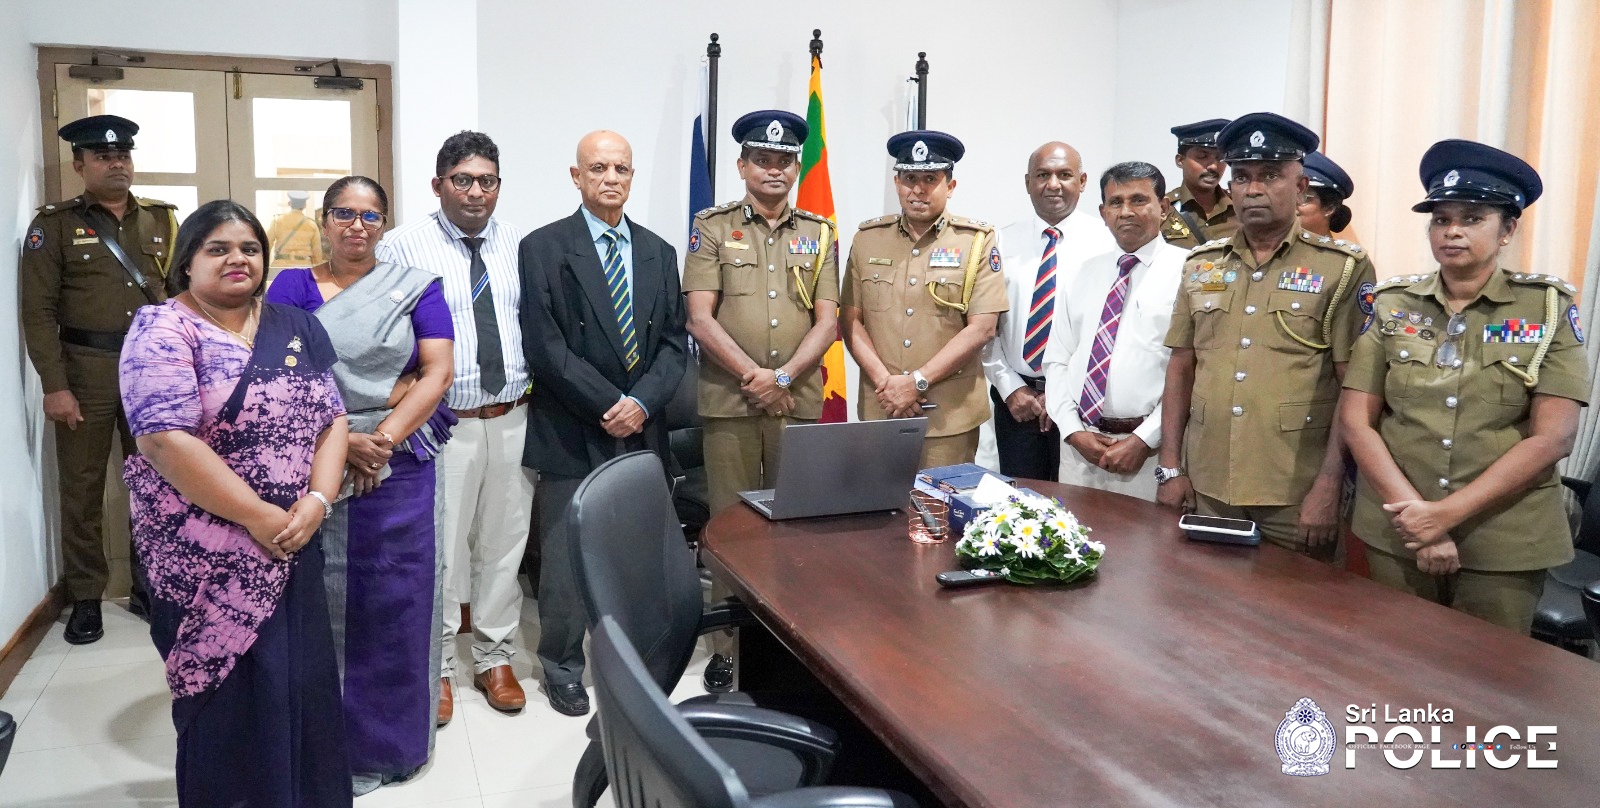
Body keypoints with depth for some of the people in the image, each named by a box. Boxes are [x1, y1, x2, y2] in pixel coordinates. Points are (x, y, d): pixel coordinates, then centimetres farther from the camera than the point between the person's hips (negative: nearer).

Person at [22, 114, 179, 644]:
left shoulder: (161, 220, 10)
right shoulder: (53, 224, 0)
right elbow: (38, 311, -5)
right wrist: (54, 386, -12)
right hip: (86, 370, -2)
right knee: (82, 487, 5)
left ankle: (150, 586, 22)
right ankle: (86, 598, 17)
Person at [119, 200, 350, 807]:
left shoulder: (295, 328, 9)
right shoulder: (163, 330, -8)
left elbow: (332, 417, 6)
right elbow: (164, 439, -18)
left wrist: (317, 500, -11)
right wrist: (259, 519, -18)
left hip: (296, 545, 5)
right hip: (208, 555, -4)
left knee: (303, 684, 8)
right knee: (230, 695, 4)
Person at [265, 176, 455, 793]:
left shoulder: (415, 286, 6)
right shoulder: (291, 288, 6)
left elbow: (438, 371, -3)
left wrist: (384, 438, -14)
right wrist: (342, 440, -15)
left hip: (399, 465, 0)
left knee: (396, 599, 4)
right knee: (322, 600, 5)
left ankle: (391, 738, 20)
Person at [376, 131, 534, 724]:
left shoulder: (519, 245, 8)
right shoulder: (403, 247, -4)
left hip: (513, 419, 4)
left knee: (504, 542, 13)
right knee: (438, 547, 4)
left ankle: (495, 659, 29)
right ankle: (435, 667, 21)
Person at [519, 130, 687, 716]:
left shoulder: (658, 253, 13)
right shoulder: (543, 248, -2)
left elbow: (674, 340, 9)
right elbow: (545, 346, -10)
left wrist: (642, 402, -8)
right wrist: (608, 405, -13)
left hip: (643, 433, 4)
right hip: (571, 437, -4)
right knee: (566, 559, 4)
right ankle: (562, 669, 21)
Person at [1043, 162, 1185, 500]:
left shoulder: (1187, 272, -3)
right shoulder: (1082, 275, 13)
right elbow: (1056, 360, 11)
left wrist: (1144, 441, -13)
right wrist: (1074, 431, -2)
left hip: (1150, 449, -4)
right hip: (1079, 445, 4)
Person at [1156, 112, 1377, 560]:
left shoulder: (1344, 268, -2)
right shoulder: (1201, 265, 9)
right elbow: (1181, 368, 10)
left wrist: (1328, 487, -12)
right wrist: (1170, 468, 4)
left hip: (1296, 498, -3)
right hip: (1205, 488, 4)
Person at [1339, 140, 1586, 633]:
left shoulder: (1549, 308, -3)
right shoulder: (1391, 305, 1)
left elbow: (1552, 437, -10)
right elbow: (1356, 422, -4)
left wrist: (1447, 512, -17)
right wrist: (1415, 517, -14)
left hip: (1507, 543, -1)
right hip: (1395, 533, 2)